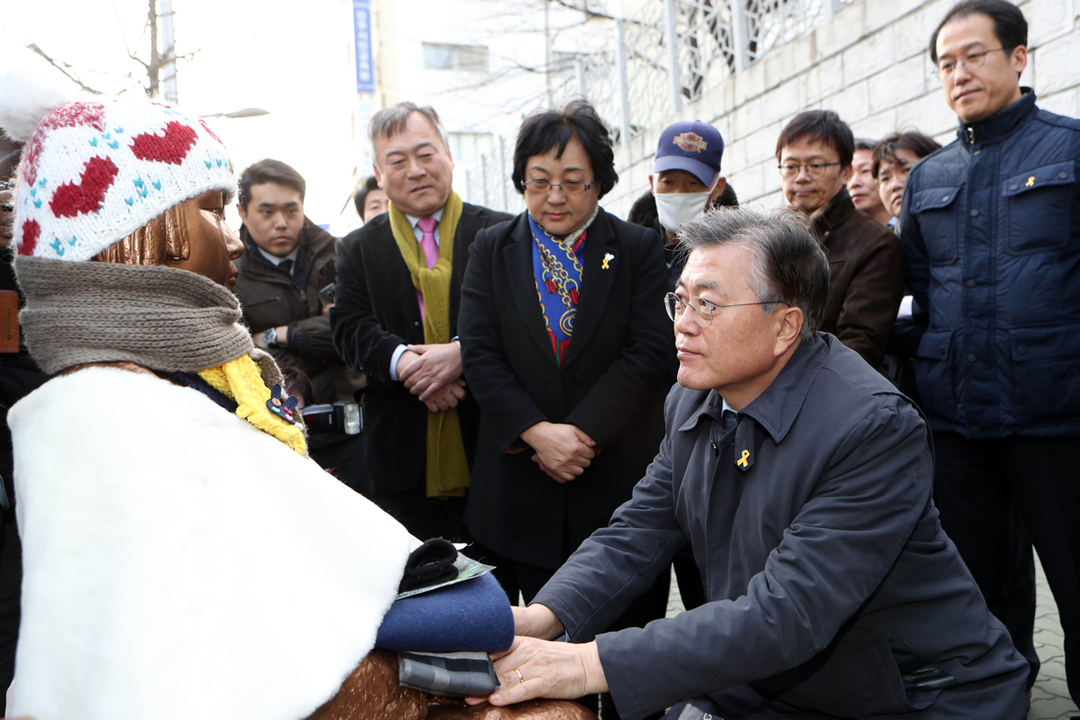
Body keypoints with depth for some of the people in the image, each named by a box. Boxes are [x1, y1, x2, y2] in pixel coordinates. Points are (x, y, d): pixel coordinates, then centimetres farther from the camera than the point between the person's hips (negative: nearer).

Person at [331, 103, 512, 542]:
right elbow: (349, 327, 1)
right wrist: (403, 362, -18)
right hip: (402, 454, 1)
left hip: (488, 447, -1)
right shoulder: (358, 249, 12)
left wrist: (463, 352, -20)